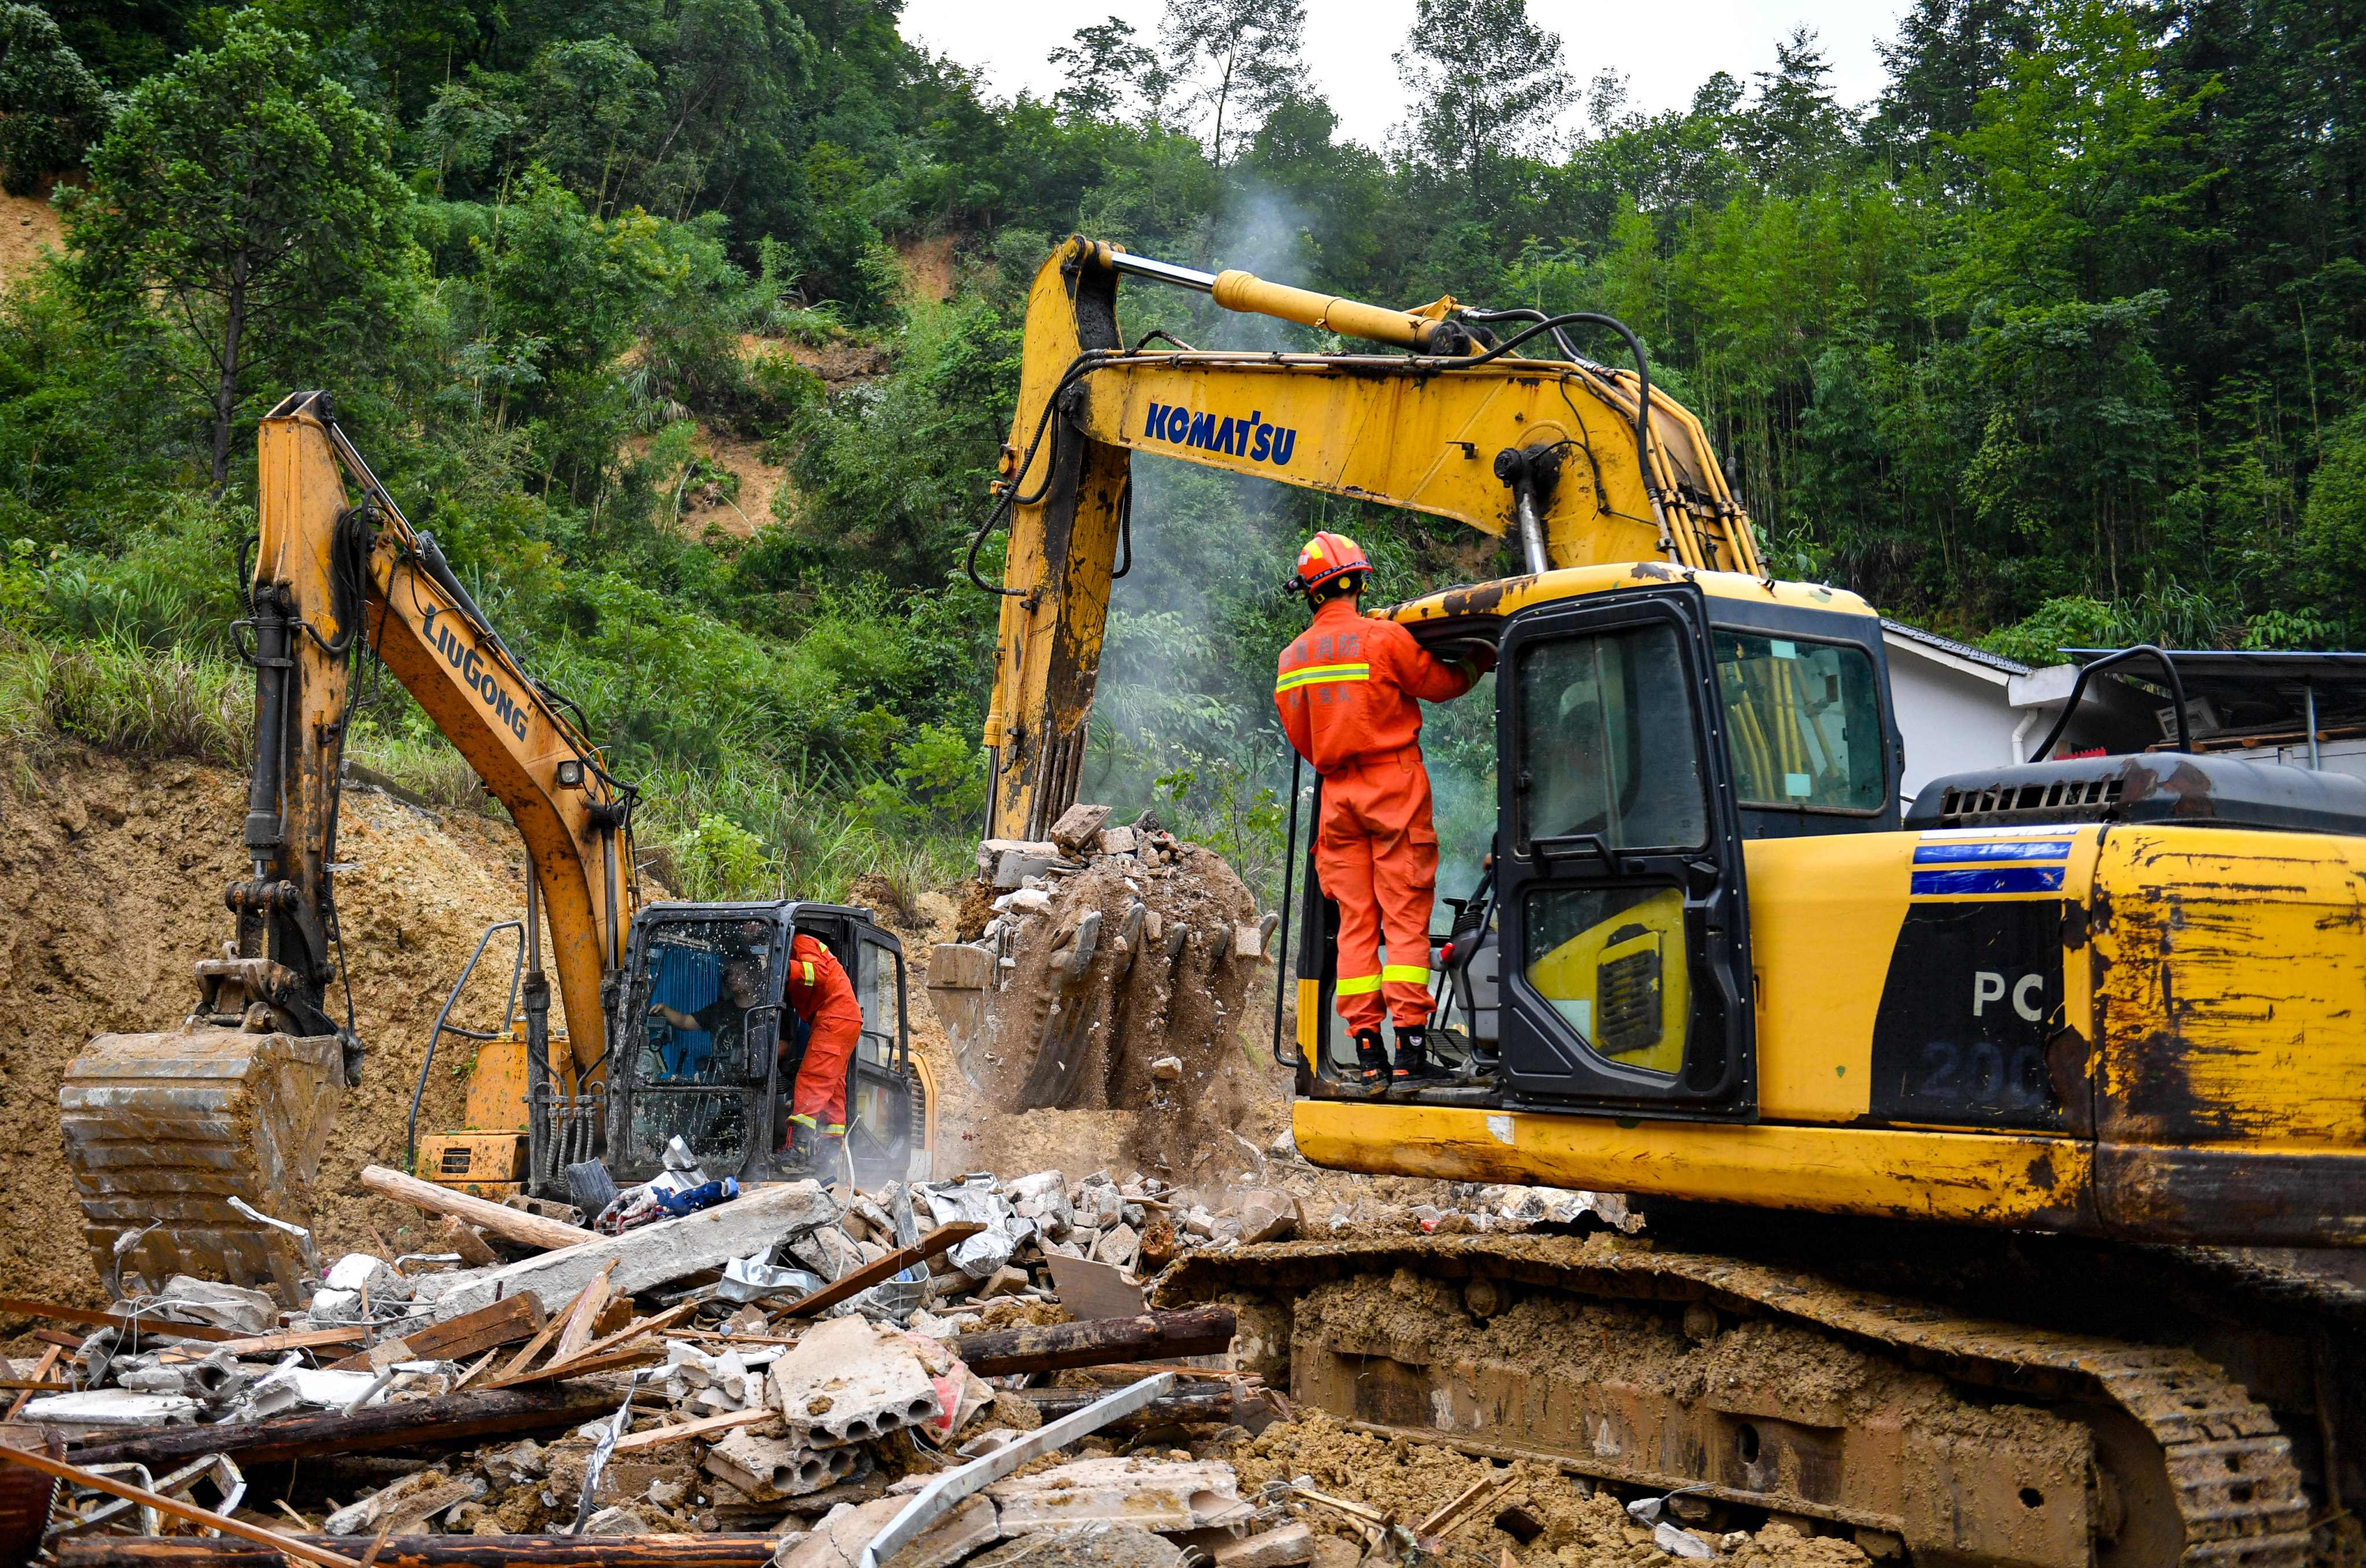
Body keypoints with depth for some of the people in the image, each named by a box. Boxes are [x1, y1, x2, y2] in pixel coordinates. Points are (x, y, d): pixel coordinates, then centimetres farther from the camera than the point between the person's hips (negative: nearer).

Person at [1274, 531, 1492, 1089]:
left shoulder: (1293, 657, 8)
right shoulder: (1383, 638, -10)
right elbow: (1439, 685, 3)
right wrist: (1479, 661, 22)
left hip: (1338, 794, 5)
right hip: (1394, 790, -5)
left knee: (1356, 923, 5)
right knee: (1405, 920, -4)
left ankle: (1369, 1057, 2)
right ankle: (1410, 1053, -10)